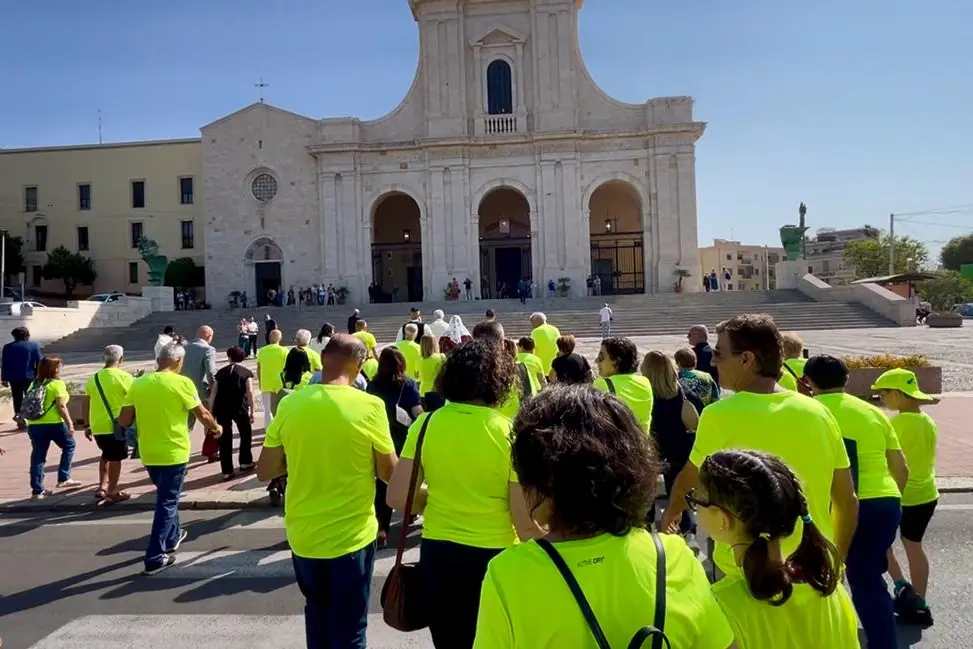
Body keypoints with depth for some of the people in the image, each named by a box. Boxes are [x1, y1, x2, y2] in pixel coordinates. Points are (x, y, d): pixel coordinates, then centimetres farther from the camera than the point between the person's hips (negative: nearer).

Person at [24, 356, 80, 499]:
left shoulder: (34, 384, 13)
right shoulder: (57, 383, -8)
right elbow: (61, 406, -13)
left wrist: (30, 424, 20)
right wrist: (70, 423, -9)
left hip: (34, 425, 6)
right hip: (53, 423, -6)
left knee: (38, 456, 9)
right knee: (69, 445, 16)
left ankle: (37, 490, 12)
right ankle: (64, 479, 13)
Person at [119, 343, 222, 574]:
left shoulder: (137, 383, 0)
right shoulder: (182, 383, -13)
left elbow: (124, 421, 1)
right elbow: (202, 414, -7)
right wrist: (215, 428, 12)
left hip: (148, 453, 5)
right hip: (173, 452, -5)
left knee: (166, 497, 25)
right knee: (167, 503, 4)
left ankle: (173, 537, 40)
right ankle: (155, 558, 5)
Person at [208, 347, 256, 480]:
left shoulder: (221, 372, 16)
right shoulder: (246, 372, 7)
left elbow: (213, 393, 11)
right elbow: (249, 392, -6)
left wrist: (211, 411, 14)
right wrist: (252, 411, -4)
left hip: (221, 408, 3)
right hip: (239, 407, -2)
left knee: (225, 439, 7)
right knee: (246, 434, 20)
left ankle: (227, 471, 8)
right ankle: (245, 462, 28)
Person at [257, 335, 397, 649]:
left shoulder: (289, 405, -6)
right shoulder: (370, 406, -16)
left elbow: (265, 471, 1)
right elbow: (389, 473, -7)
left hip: (302, 535, 4)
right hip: (352, 536, -3)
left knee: (317, 610, 28)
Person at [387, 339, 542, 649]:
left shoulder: (426, 424, -7)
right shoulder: (511, 434, -15)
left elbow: (398, 497, -4)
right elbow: (526, 523, -14)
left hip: (437, 554, 2)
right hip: (494, 558, -2)